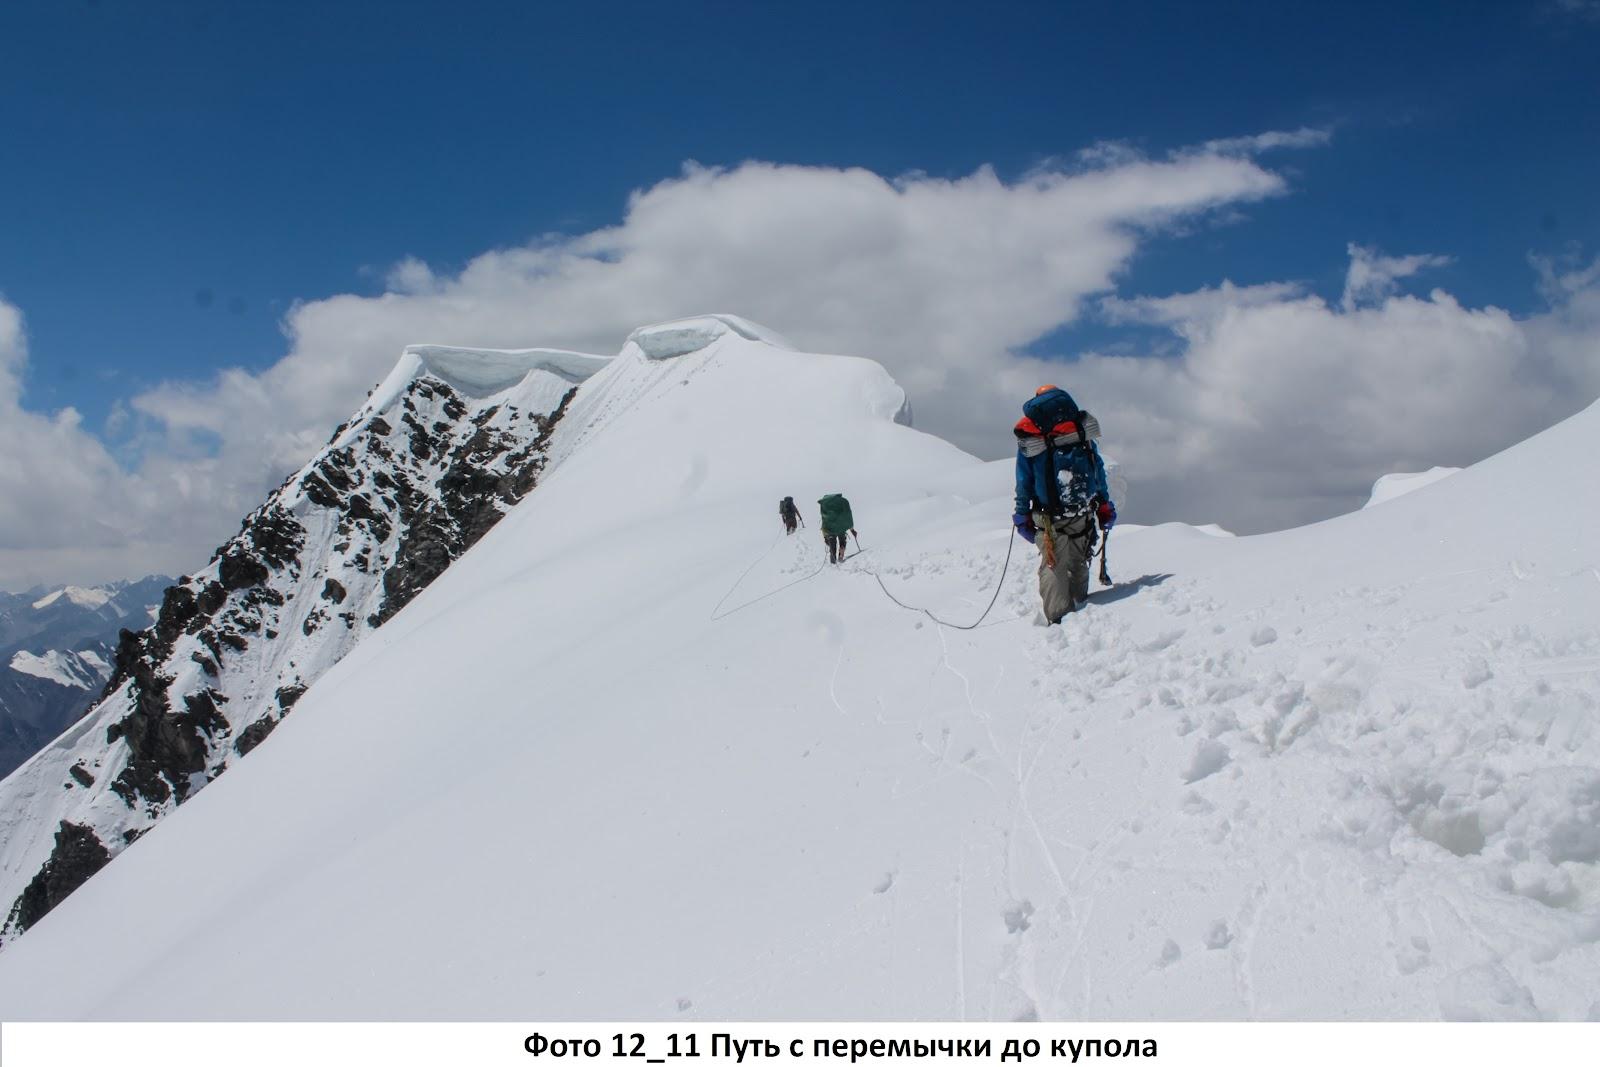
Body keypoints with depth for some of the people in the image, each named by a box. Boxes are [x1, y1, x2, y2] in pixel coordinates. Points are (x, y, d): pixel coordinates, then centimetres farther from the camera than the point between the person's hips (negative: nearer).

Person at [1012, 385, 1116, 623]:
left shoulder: (1029, 434, 4)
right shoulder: (1081, 427, 9)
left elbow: (1024, 483, 4)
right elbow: (1098, 472, 11)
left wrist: (1023, 516, 10)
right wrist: (1104, 505, 17)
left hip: (1050, 519, -2)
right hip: (1083, 514, 2)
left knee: (1053, 567, -2)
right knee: (1079, 564, 17)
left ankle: (1059, 619, -10)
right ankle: (1079, 608, 24)